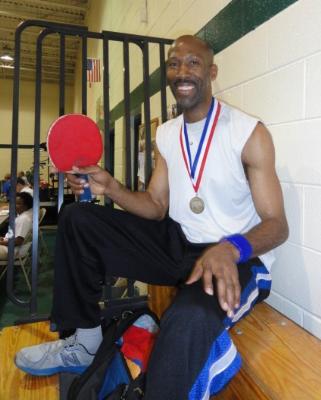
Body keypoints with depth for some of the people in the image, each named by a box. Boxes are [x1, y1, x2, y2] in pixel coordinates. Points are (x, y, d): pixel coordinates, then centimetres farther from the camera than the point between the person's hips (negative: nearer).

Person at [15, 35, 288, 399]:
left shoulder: (249, 133, -11)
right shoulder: (166, 134, 8)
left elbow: (276, 225, -12)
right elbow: (156, 207, 9)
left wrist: (231, 248, -33)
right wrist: (110, 187, -9)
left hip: (238, 260, -6)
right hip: (178, 244, 7)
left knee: (188, 319, -42)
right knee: (78, 218, -1)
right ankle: (83, 343, 9)